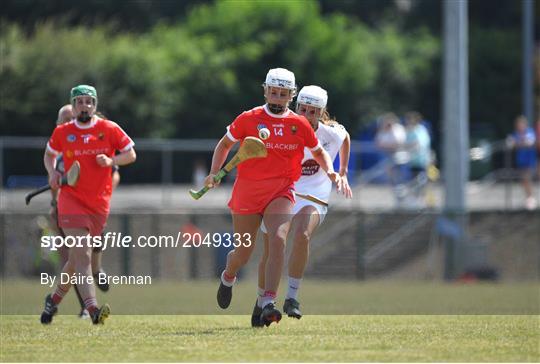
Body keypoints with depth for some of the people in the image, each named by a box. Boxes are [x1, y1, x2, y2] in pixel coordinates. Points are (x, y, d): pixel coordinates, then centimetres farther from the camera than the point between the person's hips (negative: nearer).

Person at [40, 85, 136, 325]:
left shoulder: (109, 129, 2)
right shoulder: (62, 132, 5)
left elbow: (131, 154, 9)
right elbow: (49, 154, 22)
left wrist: (111, 161, -10)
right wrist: (53, 173, 2)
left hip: (99, 202, 2)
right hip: (71, 199, -2)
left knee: (78, 257, 9)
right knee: (82, 255, -17)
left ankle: (54, 299, 31)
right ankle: (93, 310, -26)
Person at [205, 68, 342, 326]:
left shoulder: (299, 124, 4)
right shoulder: (249, 119, 0)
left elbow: (318, 152, 19)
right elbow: (225, 144, 14)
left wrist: (330, 171, 1)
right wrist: (214, 172, 1)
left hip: (280, 191, 0)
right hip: (247, 191, 0)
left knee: (278, 240, -25)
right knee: (243, 253, 8)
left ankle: (268, 304, -27)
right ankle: (228, 278, 46)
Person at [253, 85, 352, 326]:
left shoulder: (332, 133, -8)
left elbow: (345, 138, 16)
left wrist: (342, 174, 22)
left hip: (313, 197, -1)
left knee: (302, 235, -31)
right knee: (270, 252, 3)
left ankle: (292, 297, -23)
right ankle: (261, 302, 29)